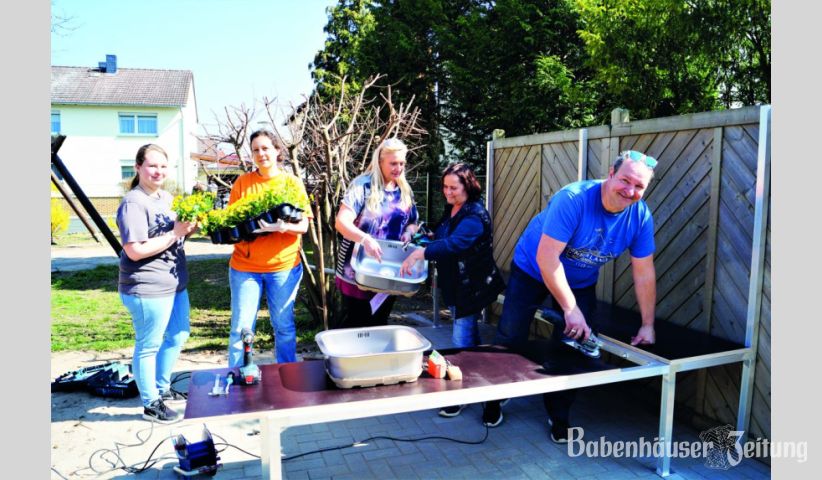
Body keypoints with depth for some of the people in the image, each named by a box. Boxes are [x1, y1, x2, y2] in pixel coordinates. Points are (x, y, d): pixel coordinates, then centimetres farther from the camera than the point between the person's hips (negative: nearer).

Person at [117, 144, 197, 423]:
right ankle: (150, 405, 22)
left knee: (178, 336, 22)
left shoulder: (166, 197, 9)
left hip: (175, 283, 10)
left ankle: (162, 387, 41)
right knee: (149, 346, 5)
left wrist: (190, 227, 0)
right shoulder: (133, 204, -18)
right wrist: (175, 233, -23)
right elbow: (135, 251, -25)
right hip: (148, 289, -9)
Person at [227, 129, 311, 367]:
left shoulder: (293, 182, 2)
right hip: (245, 266, 1)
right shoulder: (242, 182, 4)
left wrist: (282, 226, -24)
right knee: (241, 328, 4)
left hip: (284, 265, 0)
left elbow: (303, 225, -4)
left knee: (284, 326, 9)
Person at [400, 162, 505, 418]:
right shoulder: (451, 210, 8)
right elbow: (441, 239, 17)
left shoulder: (475, 216, -21)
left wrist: (419, 253, -42)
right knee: (469, 336, 21)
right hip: (455, 284, 9)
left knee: (462, 341, -6)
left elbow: (453, 244, -35)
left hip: (472, 287, -9)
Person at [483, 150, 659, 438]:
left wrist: (647, 326, -9)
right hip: (532, 270, -4)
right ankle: (493, 401, 26)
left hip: (581, 282, 4)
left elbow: (644, 273, -10)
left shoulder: (641, 216, -17)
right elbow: (547, 257, -34)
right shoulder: (573, 199, -33)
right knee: (510, 339, 2)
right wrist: (570, 309, -32)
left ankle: (559, 415, 26)